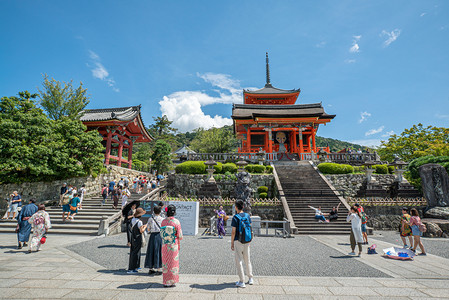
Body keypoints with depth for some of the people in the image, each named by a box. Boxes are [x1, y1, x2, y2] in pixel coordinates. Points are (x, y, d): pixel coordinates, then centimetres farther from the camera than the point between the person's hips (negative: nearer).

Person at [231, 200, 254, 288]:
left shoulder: (235, 217, -14)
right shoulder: (247, 215, 2)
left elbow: (233, 232, -13)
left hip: (238, 241, -5)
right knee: (247, 260, 18)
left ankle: (242, 282, 8)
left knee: (239, 261, 4)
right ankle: (250, 278, 27)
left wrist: (232, 243, -4)